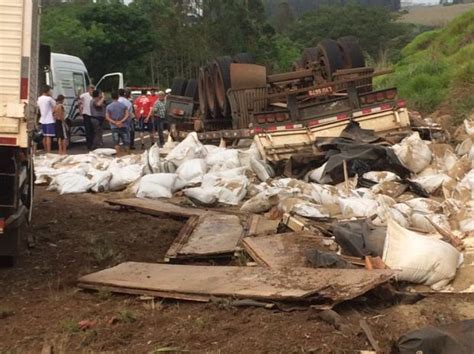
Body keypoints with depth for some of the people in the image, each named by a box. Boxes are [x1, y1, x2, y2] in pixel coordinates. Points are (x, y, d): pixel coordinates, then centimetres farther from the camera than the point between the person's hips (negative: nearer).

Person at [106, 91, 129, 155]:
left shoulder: (108, 107, -1)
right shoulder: (123, 105, -2)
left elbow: (107, 117, -6)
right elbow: (127, 115, -9)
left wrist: (115, 122, -10)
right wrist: (121, 122, -15)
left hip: (114, 127, 1)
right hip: (123, 126, 0)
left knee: (116, 143, 4)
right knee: (126, 141, 10)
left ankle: (118, 155, 3)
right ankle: (127, 154, 15)